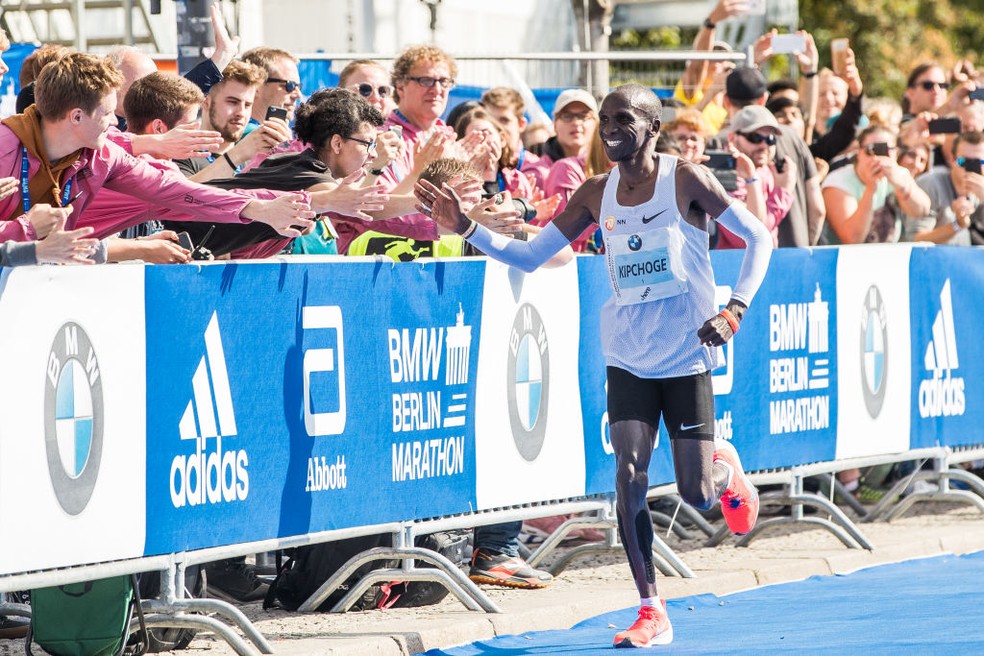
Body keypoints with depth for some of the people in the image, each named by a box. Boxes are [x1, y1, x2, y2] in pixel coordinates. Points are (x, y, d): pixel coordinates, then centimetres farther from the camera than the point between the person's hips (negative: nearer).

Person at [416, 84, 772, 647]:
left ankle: (724, 467, 37)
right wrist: (465, 227, -9)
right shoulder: (597, 195, 2)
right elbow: (530, 256, 5)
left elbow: (759, 237, -4)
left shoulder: (686, 180, -10)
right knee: (630, 477, -10)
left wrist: (735, 310, -15)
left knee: (697, 494, -2)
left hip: (687, 354, -3)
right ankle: (652, 615, -3)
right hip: (628, 356, 3)